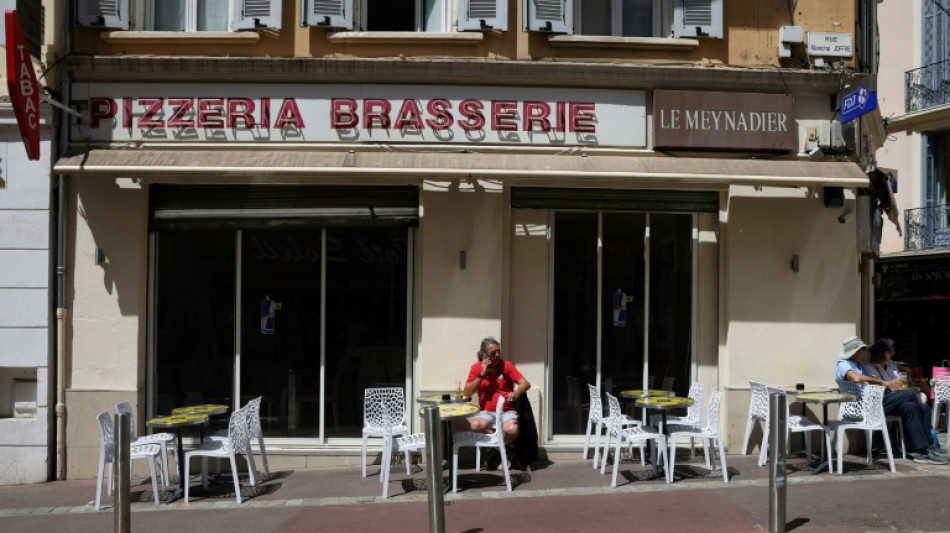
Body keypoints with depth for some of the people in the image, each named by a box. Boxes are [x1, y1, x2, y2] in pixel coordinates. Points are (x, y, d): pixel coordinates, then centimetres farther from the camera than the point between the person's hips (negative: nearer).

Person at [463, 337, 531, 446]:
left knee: (512, 430, -33)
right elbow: (466, 394, -2)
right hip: (486, 413, 1)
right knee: (475, 426, -33)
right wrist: (482, 374, -10)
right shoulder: (476, 368, 4)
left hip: (507, 412, -1)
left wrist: (516, 393, -26)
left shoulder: (506, 365, 2)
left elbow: (525, 384, -3)